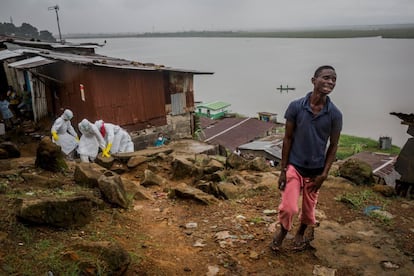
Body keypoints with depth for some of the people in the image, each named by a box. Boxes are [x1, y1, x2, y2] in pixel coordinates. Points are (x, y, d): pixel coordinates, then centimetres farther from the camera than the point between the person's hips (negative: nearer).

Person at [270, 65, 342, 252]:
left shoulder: (335, 114, -10)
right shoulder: (295, 107, -13)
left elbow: (333, 146, -1)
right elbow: (288, 138, -7)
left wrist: (324, 174, -6)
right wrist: (283, 169, -6)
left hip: (316, 170, 2)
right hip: (294, 166, -1)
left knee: (309, 209, 15)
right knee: (288, 207, -5)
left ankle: (300, 233, 45)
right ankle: (282, 232, 28)